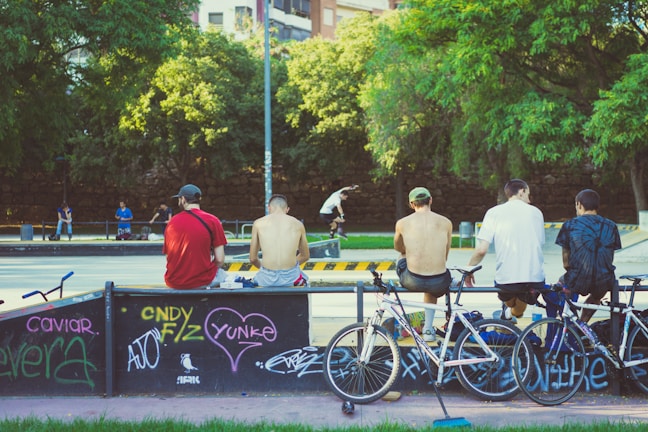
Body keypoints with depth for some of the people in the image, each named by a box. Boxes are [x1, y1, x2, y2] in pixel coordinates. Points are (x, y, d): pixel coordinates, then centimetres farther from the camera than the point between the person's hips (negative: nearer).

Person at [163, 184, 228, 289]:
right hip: (202, 281, -3)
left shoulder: (172, 222, 0)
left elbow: (168, 256, 2)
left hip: (173, 283, 3)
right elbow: (220, 260, -10)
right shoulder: (212, 221, -7)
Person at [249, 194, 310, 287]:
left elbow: (253, 259, 7)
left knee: (255, 280, 38)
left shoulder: (258, 223, 2)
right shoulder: (298, 224, 5)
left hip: (267, 279, -1)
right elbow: (305, 256, 17)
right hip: (291, 278, 1)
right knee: (304, 280, 39)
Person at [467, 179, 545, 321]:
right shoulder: (536, 212, 8)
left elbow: (482, 250, -7)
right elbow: (540, 244, 16)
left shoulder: (494, 213, 1)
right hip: (535, 278, 1)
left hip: (506, 279, -1)